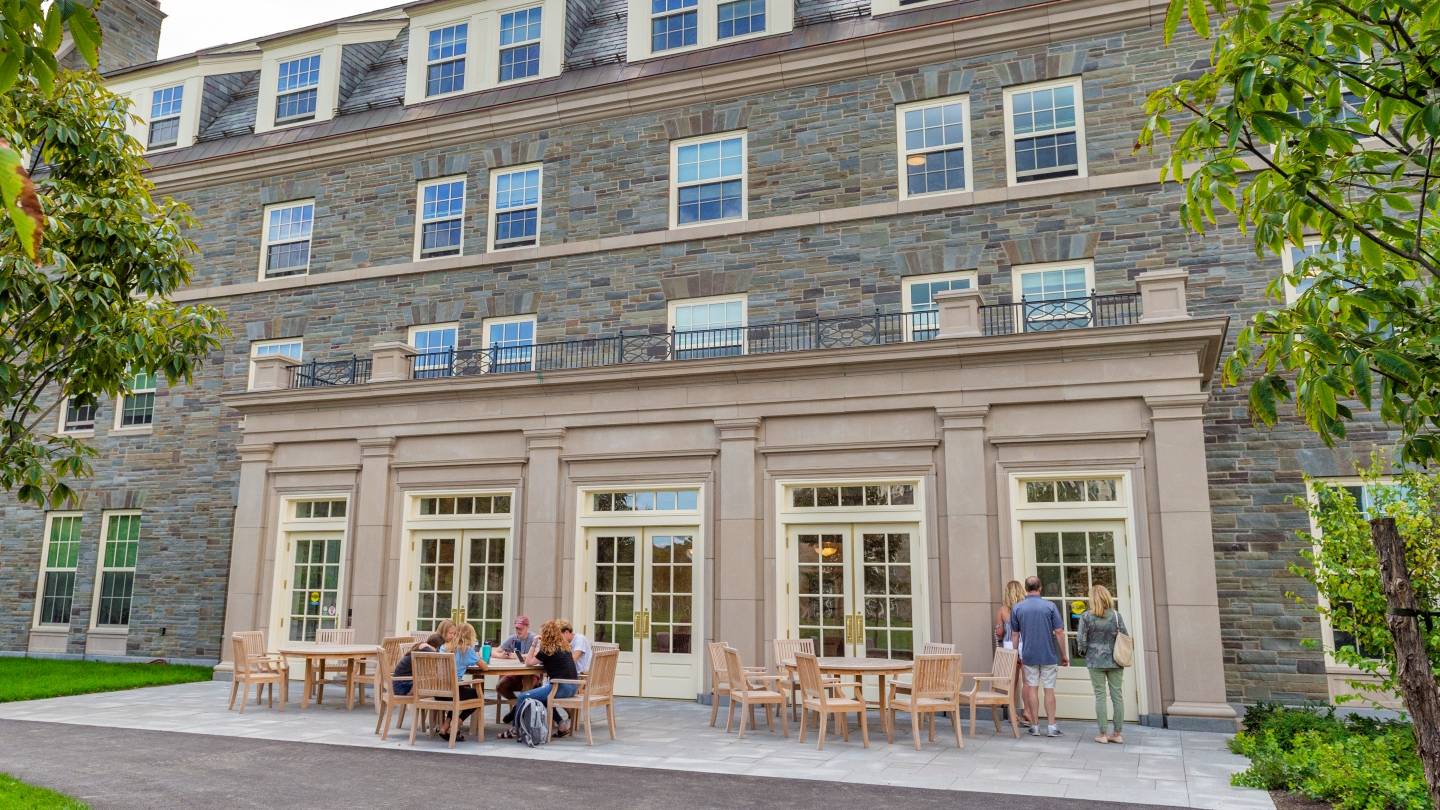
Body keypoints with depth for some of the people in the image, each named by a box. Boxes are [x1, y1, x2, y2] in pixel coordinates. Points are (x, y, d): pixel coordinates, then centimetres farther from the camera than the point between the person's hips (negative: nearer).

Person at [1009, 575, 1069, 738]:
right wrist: (1064, 655, 2)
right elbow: (1059, 633, -7)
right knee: (1049, 689, 6)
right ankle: (1052, 727, 6)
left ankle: (1035, 726, 10)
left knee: (1032, 688, 8)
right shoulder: (1050, 606, -7)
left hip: (1028, 655, 1)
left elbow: (1014, 634, 4)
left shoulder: (1017, 608, -1)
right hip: (1049, 655, -1)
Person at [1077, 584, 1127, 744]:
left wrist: (1083, 652, 13)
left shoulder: (1086, 616, -7)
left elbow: (1081, 639, -7)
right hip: (1115, 660, 2)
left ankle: (1103, 734, 6)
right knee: (1117, 695, 9)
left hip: (1095, 661, -2)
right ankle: (1117, 733, 14)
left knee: (1100, 696, 4)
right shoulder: (1116, 615, -2)